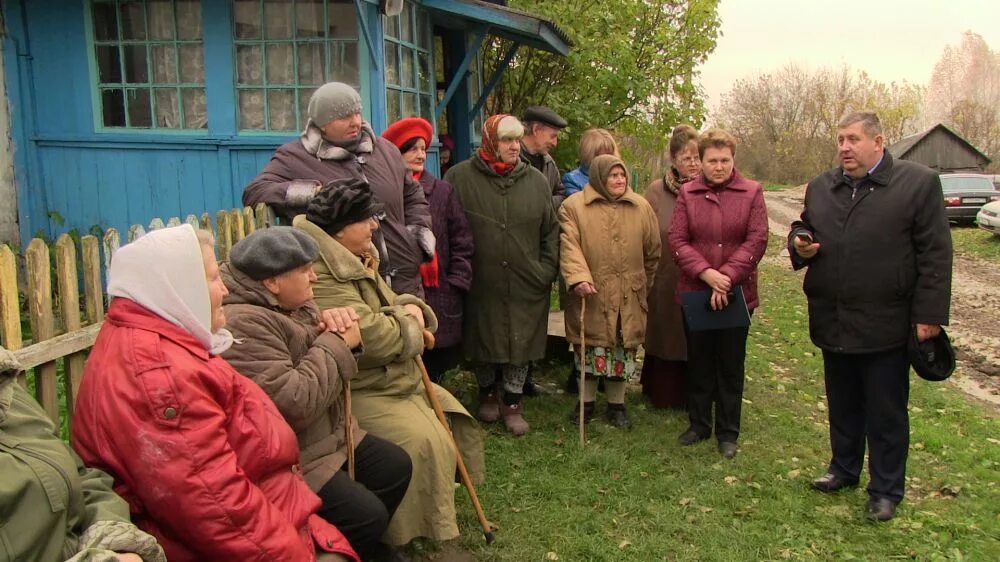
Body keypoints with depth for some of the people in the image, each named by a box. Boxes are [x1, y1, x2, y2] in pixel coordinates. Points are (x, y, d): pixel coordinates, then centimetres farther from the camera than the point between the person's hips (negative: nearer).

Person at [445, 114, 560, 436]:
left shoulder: (535, 181, 5)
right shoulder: (460, 177, -5)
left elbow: (551, 231, 9)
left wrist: (547, 271, 3)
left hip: (525, 286, 2)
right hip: (481, 284, -2)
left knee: (521, 343, 6)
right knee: (483, 341, 12)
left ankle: (512, 404, 24)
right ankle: (487, 394, 37)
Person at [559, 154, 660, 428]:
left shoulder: (641, 207, 6)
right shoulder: (573, 206, -3)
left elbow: (653, 251, 13)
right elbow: (569, 246, -14)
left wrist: (643, 284, 16)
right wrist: (579, 278, -27)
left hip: (628, 297, 3)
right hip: (590, 295, -2)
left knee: (622, 349, 9)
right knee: (589, 349, 6)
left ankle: (617, 404, 24)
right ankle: (587, 403, 23)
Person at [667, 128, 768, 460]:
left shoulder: (751, 192, -1)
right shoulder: (688, 193, 2)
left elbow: (757, 240, -8)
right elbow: (676, 240, -4)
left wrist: (727, 277, -18)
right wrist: (706, 273, -17)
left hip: (736, 293, -1)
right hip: (694, 292, 1)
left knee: (731, 364, 8)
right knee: (698, 362, 12)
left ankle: (728, 432, 21)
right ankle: (699, 424, 27)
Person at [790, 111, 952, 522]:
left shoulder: (919, 183, -6)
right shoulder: (821, 187, 10)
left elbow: (935, 253, -7)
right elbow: (801, 231, 22)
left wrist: (929, 314, -11)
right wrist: (799, 244, -4)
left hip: (886, 325, -5)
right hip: (832, 322, 5)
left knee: (886, 413, 8)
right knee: (842, 406, 19)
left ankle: (886, 490, 22)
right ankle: (844, 468, 36)